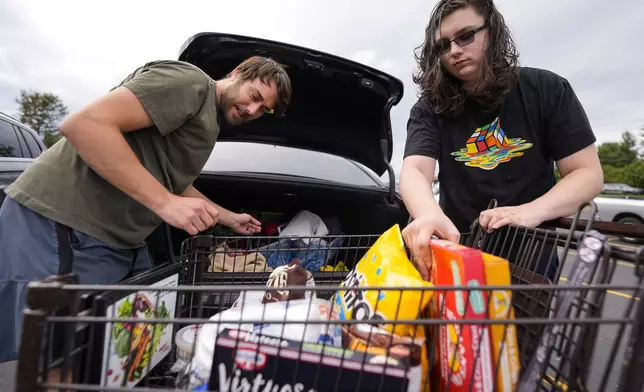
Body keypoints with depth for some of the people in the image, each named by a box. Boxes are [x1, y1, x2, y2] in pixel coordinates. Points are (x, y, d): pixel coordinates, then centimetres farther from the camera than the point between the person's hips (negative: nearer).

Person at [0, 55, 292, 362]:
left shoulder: (209, 125, 18)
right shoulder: (191, 82, -14)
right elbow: (84, 124, -24)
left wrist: (230, 219, 31)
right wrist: (165, 202, -27)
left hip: (119, 241, 10)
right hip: (61, 227, -10)